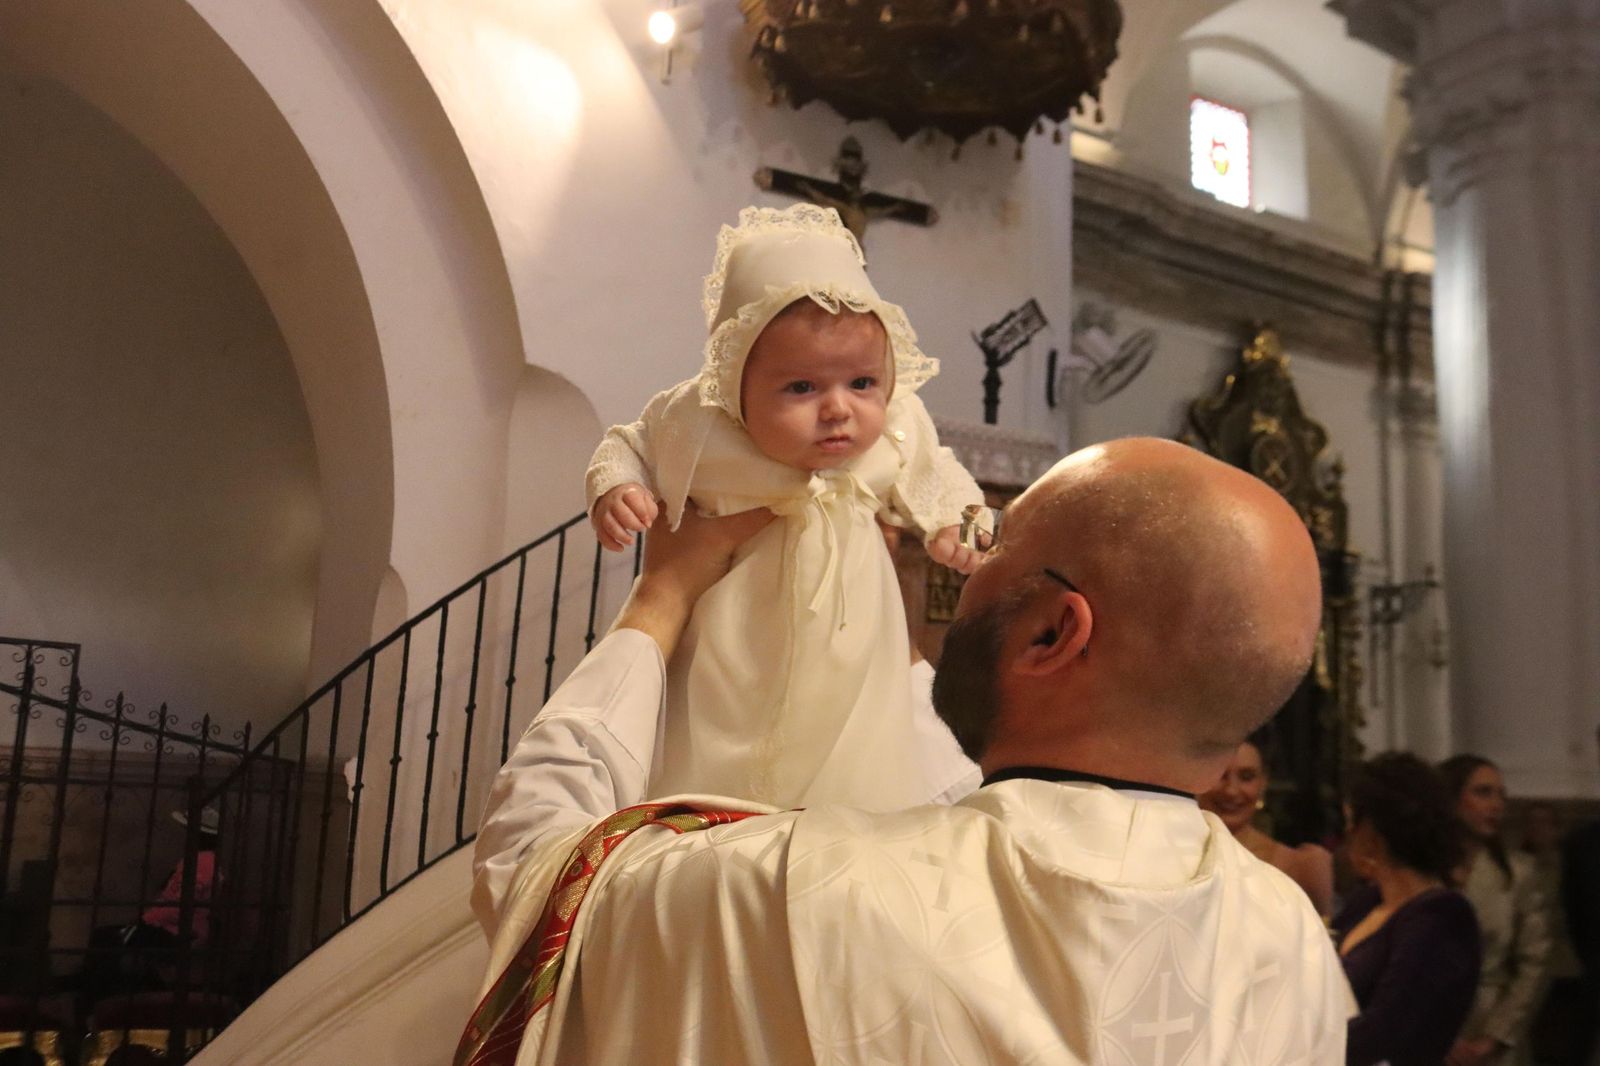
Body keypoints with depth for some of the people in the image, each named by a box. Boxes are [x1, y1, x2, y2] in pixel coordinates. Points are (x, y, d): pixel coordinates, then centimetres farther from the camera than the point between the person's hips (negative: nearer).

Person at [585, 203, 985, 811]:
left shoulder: (899, 431, -13)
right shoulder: (693, 424, -22)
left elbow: (932, 478, 9)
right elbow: (629, 447, -1)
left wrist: (953, 522, -8)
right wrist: (615, 489, -21)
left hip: (846, 658, 2)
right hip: (724, 661, -1)